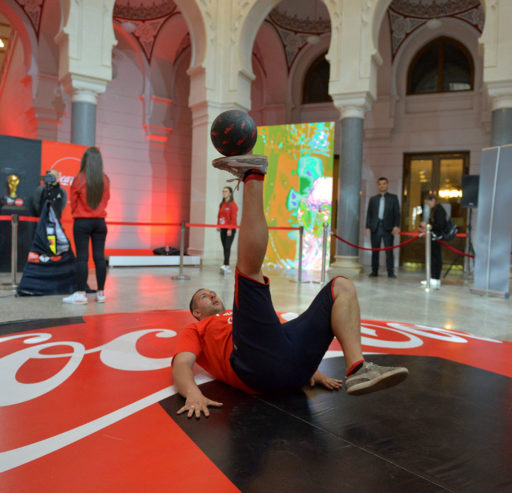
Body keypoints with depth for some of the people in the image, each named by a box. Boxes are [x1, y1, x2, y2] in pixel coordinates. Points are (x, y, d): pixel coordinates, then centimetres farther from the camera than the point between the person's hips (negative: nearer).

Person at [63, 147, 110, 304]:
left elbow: (73, 201, 2)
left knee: (82, 258, -2)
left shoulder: (79, 179, -9)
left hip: (82, 222, -3)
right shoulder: (105, 180, -1)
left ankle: (81, 294, -1)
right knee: (99, 257, 5)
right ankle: (101, 293, 9)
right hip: (100, 221, 3)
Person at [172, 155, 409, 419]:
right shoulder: (194, 330, 27)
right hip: (257, 366, -6)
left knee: (342, 286, 7)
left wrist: (313, 370, 11)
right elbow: (181, 366, 6)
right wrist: (193, 393, -17)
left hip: (294, 367, 6)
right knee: (249, 268, -8)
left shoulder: (239, 318, 41)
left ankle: (358, 371, -15)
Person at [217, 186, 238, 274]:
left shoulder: (232, 205, -8)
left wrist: (230, 229, -18)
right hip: (223, 229, 7)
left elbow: (233, 218, -14)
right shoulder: (221, 204, 14)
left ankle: (225, 265, -19)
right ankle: (227, 267, 11)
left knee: (227, 247, -13)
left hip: (230, 230, -7)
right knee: (225, 248, 7)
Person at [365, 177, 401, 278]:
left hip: (388, 228, -2)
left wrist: (396, 226, -9)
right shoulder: (373, 199, 16)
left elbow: (397, 213, 4)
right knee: (375, 250, 4)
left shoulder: (393, 197, 11)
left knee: (389, 250, -5)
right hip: (375, 227, 2)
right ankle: (374, 271, 11)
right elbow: (369, 214, 11)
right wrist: (368, 227, 0)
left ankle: (390, 272, -2)